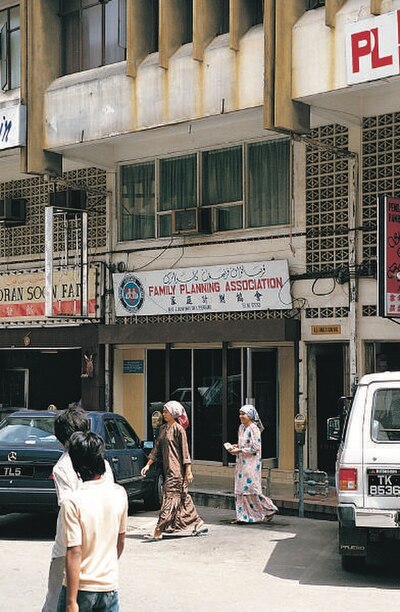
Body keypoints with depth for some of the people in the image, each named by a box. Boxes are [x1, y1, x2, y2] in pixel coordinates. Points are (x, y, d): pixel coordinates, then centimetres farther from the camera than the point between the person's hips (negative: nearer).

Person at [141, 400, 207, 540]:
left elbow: (185, 451, -11)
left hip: (177, 469, -8)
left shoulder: (178, 429, -10)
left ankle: (159, 529, -9)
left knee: (170, 497, -8)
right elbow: (156, 449, 16)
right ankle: (198, 525, 20)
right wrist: (148, 465, 10)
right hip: (168, 468, 8)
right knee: (183, 497, 12)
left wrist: (188, 471, -13)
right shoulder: (163, 429, 13)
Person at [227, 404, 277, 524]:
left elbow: (255, 448, -17)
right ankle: (242, 515, 8)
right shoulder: (241, 427, 12)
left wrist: (240, 451, -18)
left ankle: (269, 509, 9)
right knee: (240, 489, 5)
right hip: (241, 463, 8)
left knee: (250, 488, -7)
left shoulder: (253, 429, -13)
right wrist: (234, 447, 4)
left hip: (251, 463, -8)